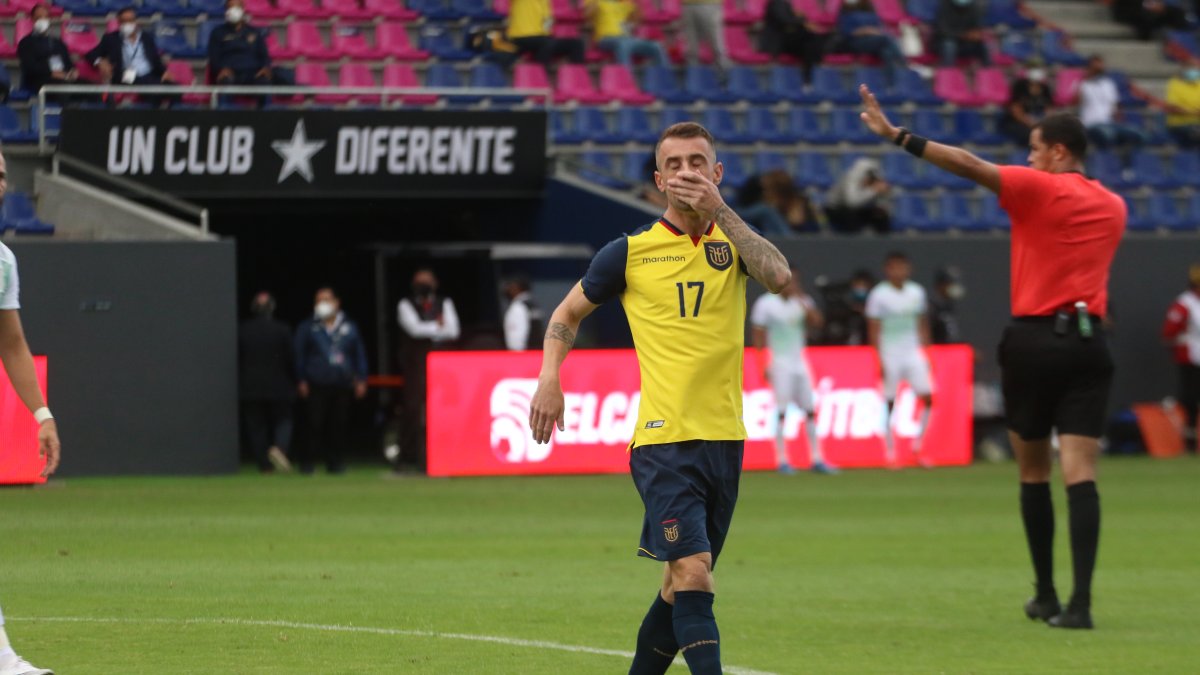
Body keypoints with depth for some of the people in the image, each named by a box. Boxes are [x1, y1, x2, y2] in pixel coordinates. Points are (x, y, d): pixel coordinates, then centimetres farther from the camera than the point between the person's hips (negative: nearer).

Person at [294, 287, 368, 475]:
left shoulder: (349, 328, 14)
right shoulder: (307, 329, 9)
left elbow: (360, 354, 17)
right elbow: (300, 356, 9)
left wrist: (361, 380, 9)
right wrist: (302, 381, 1)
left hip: (343, 384, 2)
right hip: (317, 386, -2)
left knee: (339, 425, 0)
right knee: (315, 424, -9)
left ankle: (336, 463, 7)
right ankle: (306, 462, -3)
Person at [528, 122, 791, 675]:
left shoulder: (733, 240, 7)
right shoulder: (630, 252, 1)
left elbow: (779, 277, -15)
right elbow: (568, 313, 14)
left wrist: (719, 210, -18)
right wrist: (549, 378, -2)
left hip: (724, 440, 4)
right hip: (662, 441, -4)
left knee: (682, 584, 12)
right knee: (694, 576, -18)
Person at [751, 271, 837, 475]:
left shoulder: (802, 302, 9)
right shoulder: (765, 304, -4)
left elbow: (817, 322, -4)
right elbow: (758, 336, -5)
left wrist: (803, 303, -14)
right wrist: (764, 365, -10)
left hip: (800, 364, 5)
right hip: (779, 363, -5)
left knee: (810, 410, 3)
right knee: (781, 411, -9)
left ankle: (816, 459, 7)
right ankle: (782, 460, -5)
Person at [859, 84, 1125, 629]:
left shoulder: (1039, 189, -6)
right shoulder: (1113, 207, 11)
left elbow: (968, 165, -16)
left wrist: (896, 136, -19)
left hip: (1035, 339, -3)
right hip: (1089, 343, 3)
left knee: (1033, 472, 11)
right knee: (1080, 474, -5)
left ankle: (1046, 595, 17)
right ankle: (1080, 600, -17)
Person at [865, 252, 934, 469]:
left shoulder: (917, 292, 9)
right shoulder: (879, 295, -4)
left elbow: (923, 326, 15)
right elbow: (874, 330, -4)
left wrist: (925, 351, 10)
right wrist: (880, 360, -10)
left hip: (913, 353, 4)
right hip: (889, 354, -4)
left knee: (927, 398, -8)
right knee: (890, 404, -3)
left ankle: (917, 446, 5)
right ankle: (891, 453, 4)